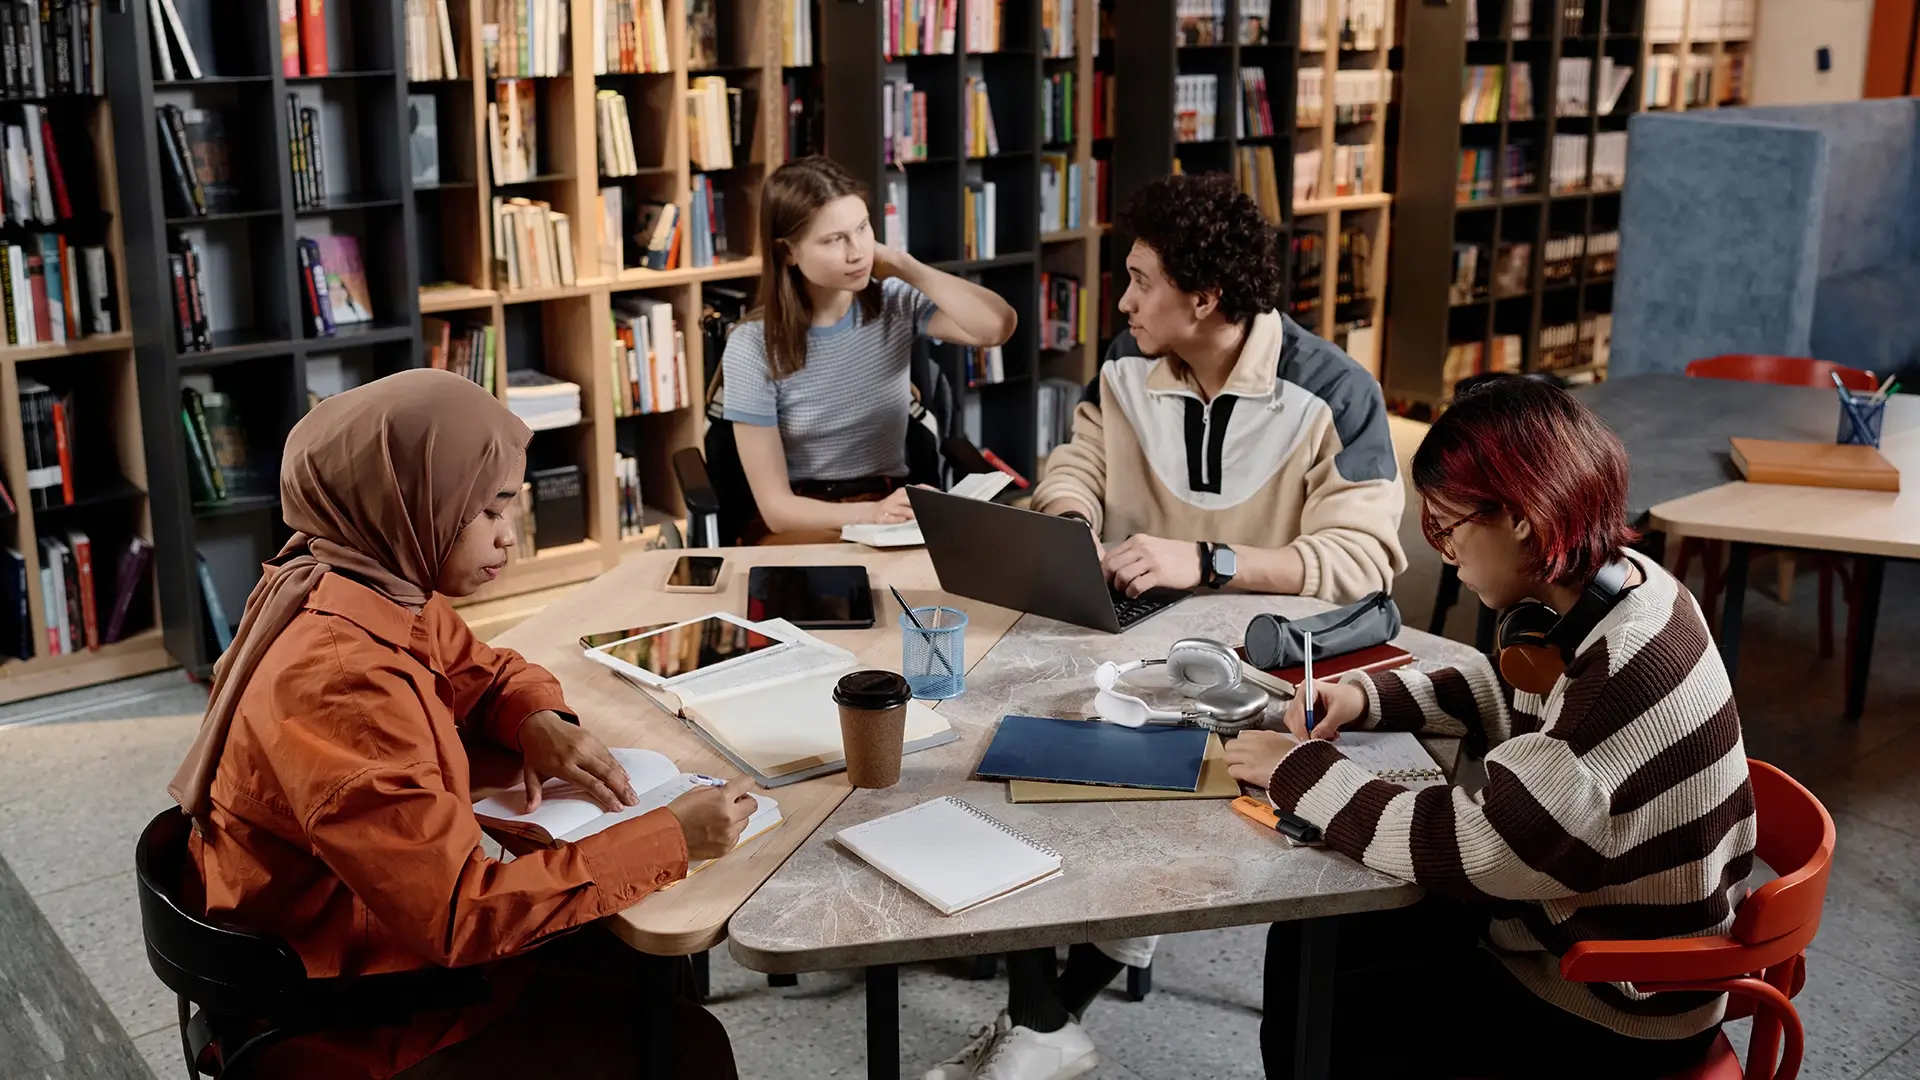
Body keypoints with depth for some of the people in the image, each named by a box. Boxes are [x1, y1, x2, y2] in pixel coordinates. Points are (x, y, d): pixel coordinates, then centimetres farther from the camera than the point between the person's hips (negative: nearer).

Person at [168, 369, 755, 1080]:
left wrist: (540, 722, -8)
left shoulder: (382, 591, -5)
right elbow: (461, 914, -33)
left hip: (399, 934, 8)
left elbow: (489, 673, 15)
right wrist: (669, 840, -29)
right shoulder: (338, 682, -33)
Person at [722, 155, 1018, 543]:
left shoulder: (896, 304, -1)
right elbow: (776, 507, -13)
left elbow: (999, 325, -20)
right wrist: (872, 513, -30)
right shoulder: (752, 348, -10)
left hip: (893, 510, 4)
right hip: (806, 523, -3)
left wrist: (904, 266, -13)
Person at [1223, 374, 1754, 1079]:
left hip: (1611, 1018, -9)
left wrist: (1300, 772, -20)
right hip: (1570, 922, 9)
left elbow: (1469, 850, -32)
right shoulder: (1613, 585, -4)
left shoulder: (1629, 679, -34)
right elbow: (1510, 698, 14)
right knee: (1304, 942, 11)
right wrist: (1367, 697, -1)